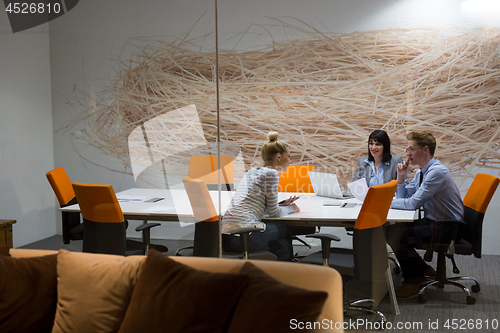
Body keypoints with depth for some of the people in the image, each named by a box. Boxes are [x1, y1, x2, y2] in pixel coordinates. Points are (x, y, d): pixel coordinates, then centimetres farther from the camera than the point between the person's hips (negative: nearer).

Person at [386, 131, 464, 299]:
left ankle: (413, 281, 0)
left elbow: (413, 203, -25)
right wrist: (401, 177, 0)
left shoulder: (437, 172, -21)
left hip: (448, 227, -10)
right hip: (433, 221, 10)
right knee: (391, 230, 2)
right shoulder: (421, 173, 10)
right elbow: (403, 198, 14)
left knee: (396, 235, -19)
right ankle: (424, 270, 14)